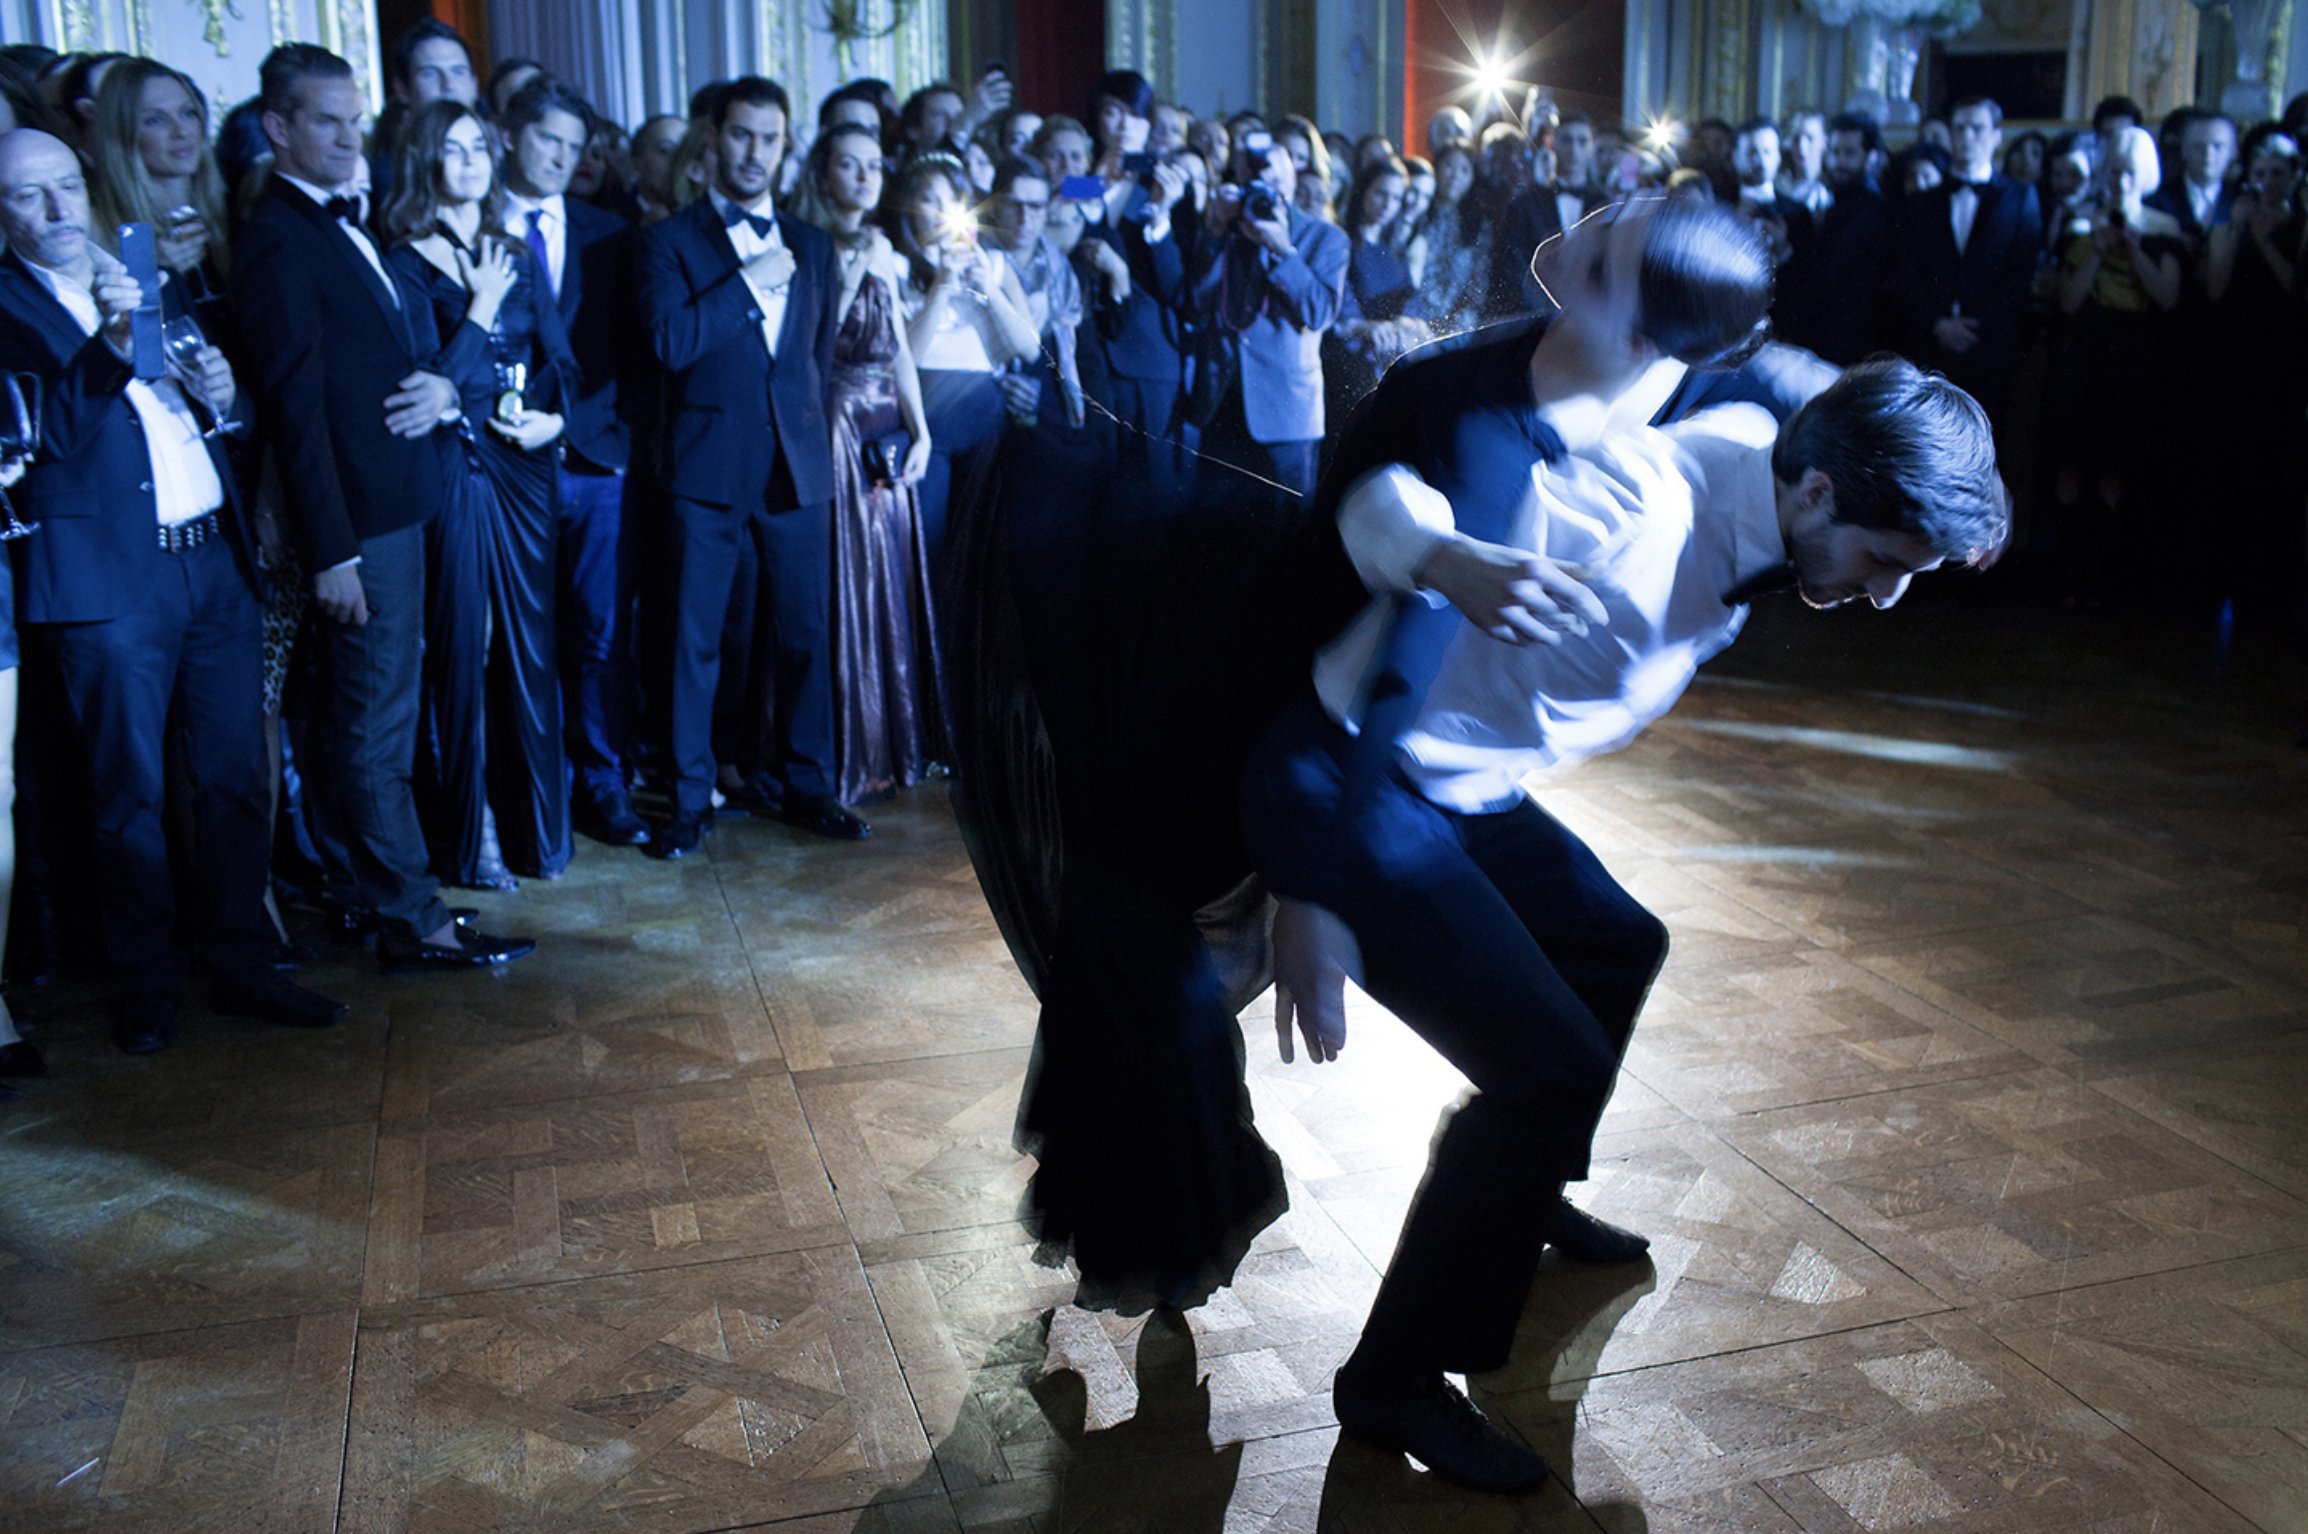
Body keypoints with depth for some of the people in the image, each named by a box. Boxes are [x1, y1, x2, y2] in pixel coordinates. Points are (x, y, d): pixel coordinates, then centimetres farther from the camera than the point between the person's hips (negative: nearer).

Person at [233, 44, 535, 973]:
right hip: (356, 519, -9)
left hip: (395, 506, 9)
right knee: (377, 727, -4)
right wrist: (331, 552, -21)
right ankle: (412, 922, 2)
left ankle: (353, 882, 29)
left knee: (355, 714, 17)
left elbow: (409, 344, 22)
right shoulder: (279, 241, -13)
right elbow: (295, 405, -18)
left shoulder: (351, 226, 15)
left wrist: (442, 386, -3)